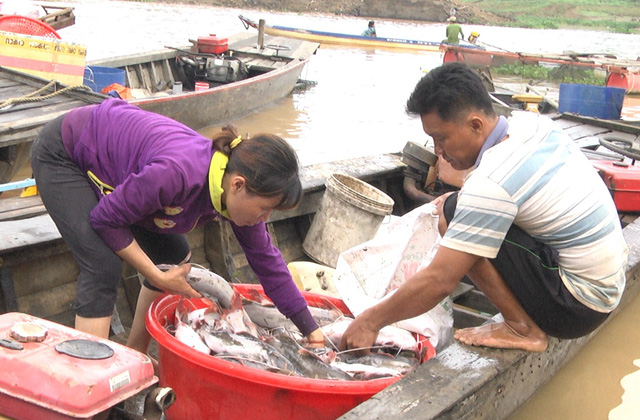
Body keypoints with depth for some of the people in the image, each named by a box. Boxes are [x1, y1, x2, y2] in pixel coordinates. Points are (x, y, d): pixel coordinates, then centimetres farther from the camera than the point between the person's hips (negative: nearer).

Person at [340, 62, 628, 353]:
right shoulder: (530, 122, -2)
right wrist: (465, 204, 9)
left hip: (576, 308, -9)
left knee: (451, 216, -17)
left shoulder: (491, 184, -26)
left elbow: (439, 282, -23)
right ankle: (526, 318, 11)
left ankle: (522, 328, -7)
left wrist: (372, 321, -10)